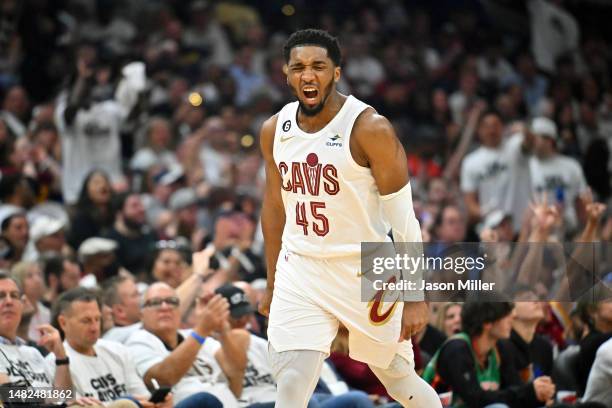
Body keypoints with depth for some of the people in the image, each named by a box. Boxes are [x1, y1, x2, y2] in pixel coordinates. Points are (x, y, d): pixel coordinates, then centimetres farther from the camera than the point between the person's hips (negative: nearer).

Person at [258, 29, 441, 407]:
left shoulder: (370, 129, -16)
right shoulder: (275, 130, 1)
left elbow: (402, 216, -14)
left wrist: (415, 296, -17)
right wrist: (272, 284, 19)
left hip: (366, 272, -3)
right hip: (301, 272, 3)